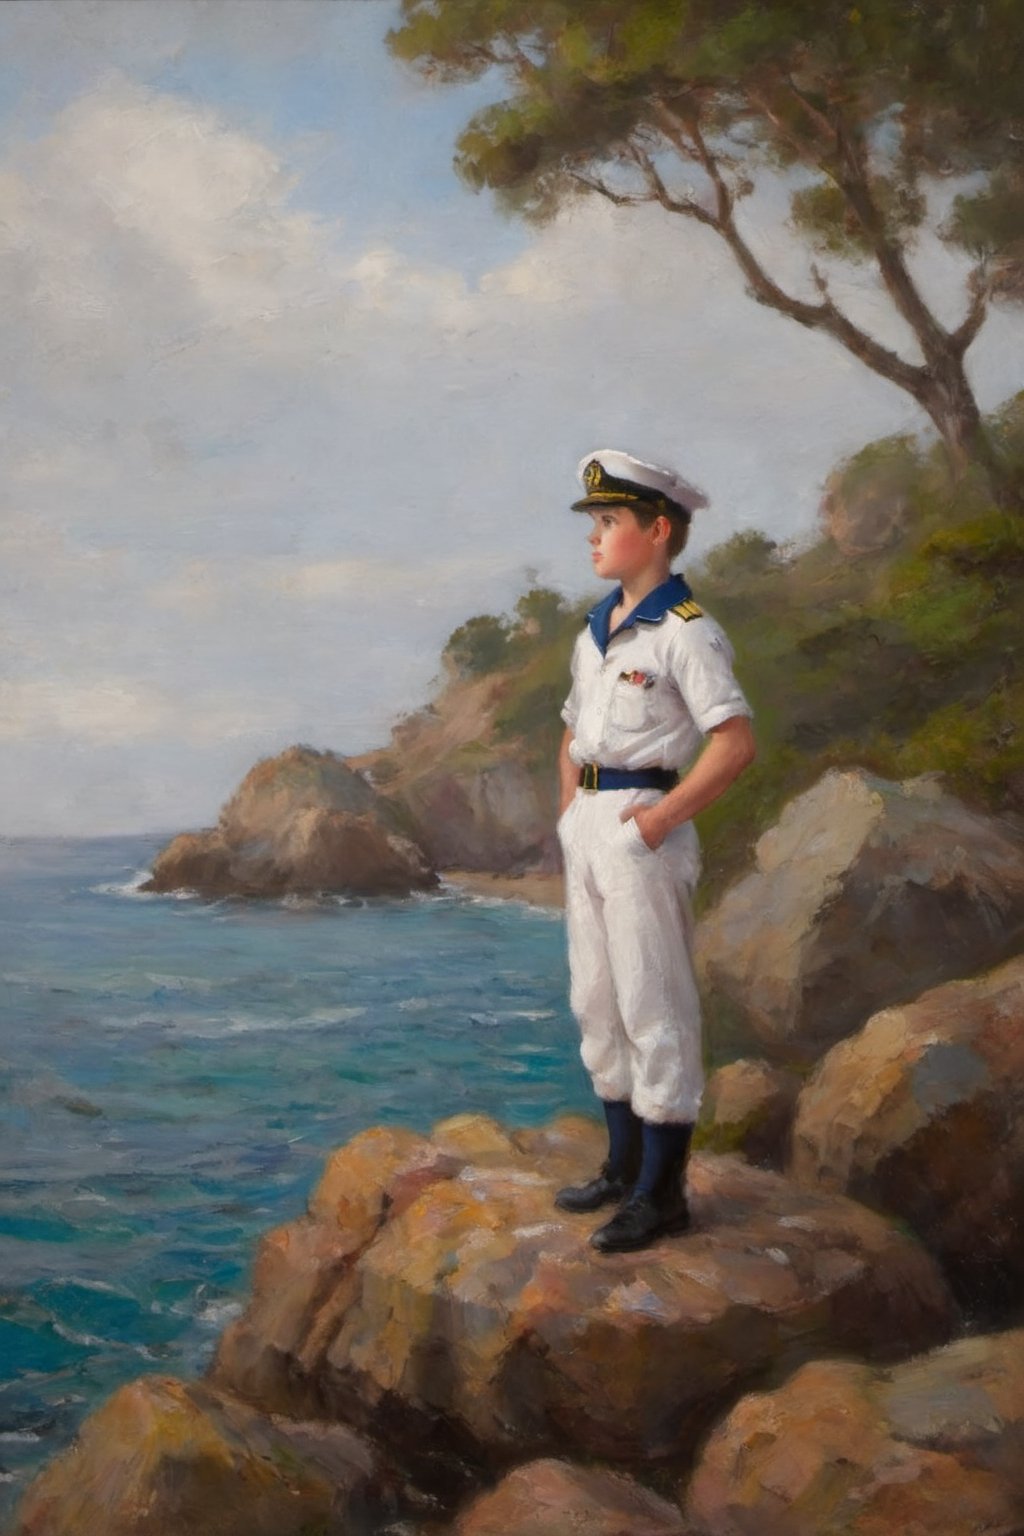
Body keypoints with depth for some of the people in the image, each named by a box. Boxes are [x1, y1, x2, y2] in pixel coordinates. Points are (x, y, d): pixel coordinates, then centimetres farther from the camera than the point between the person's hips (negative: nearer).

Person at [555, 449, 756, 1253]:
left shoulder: (684, 632, -11)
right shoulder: (595, 631, 15)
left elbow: (736, 742, -19)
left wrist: (660, 818, -19)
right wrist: (570, 813, 12)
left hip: (642, 829, -9)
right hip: (589, 828, 9)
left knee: (655, 1007, -4)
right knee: (597, 1001, 15)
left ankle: (662, 1191, 5)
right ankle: (625, 1165, 28)